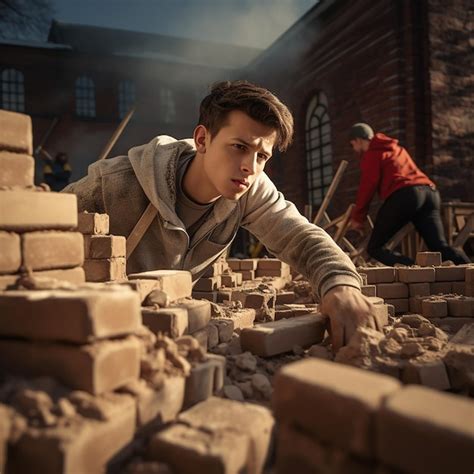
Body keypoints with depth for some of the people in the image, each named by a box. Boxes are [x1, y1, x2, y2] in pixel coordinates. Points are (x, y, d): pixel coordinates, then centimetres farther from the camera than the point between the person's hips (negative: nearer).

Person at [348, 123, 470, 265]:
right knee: (440, 247, 2)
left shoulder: (371, 154, 10)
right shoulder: (397, 148, 35)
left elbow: (367, 187, 2)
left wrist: (357, 217, 8)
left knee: (375, 248, -2)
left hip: (403, 196, -8)